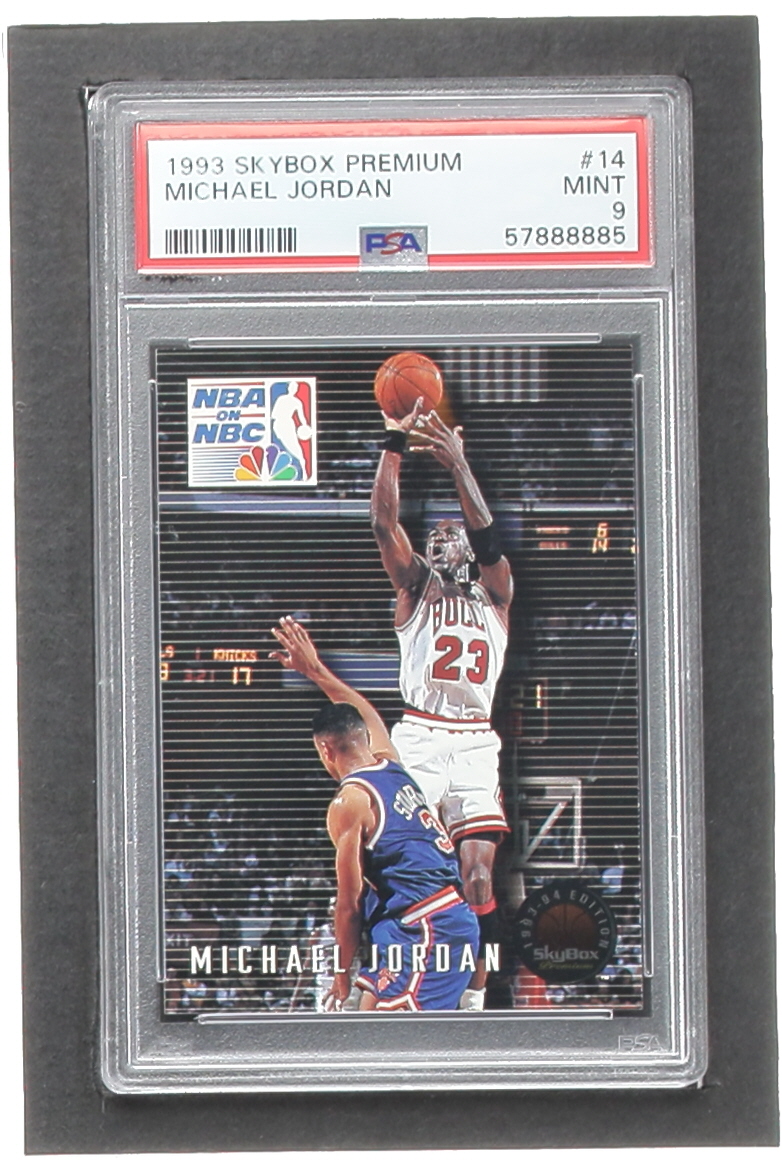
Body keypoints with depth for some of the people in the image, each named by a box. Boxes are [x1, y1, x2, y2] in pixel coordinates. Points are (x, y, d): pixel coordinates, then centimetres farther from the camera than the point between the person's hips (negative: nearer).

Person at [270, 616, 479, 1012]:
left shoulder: (348, 802, -7)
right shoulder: (391, 767, 16)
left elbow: (349, 901, -7)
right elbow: (367, 716, 37)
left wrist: (342, 971, 3)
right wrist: (315, 670, 45)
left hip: (424, 930, -10)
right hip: (454, 918, 10)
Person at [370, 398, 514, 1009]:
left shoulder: (495, 592, 15)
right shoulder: (415, 587, 15)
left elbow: (486, 534, -4)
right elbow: (385, 523, -1)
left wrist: (458, 461, -16)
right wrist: (394, 444, -11)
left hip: (475, 742, 1)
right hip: (417, 739, 0)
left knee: (478, 875, -5)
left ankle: (476, 995, -1)